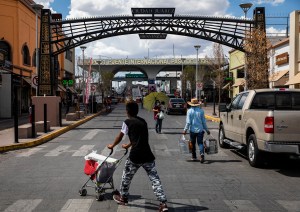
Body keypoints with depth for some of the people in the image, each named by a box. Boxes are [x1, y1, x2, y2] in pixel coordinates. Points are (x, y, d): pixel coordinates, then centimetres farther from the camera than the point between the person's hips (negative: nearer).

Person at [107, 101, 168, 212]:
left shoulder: (127, 122, 0)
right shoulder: (143, 121, 17)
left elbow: (120, 137, 12)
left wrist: (112, 146, 32)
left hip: (135, 156, -4)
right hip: (148, 155, 4)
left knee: (126, 177, 20)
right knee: (155, 179, 4)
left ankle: (123, 198, 37)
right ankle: (163, 203, -2)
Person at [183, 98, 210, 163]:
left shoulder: (189, 111, -4)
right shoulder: (201, 111, 0)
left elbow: (188, 122, -8)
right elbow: (204, 121, 3)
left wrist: (185, 129, -1)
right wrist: (207, 130, 12)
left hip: (192, 130, 0)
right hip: (200, 129, 1)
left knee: (193, 143, 13)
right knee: (200, 143, 1)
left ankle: (194, 156, 22)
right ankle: (202, 153, -23)